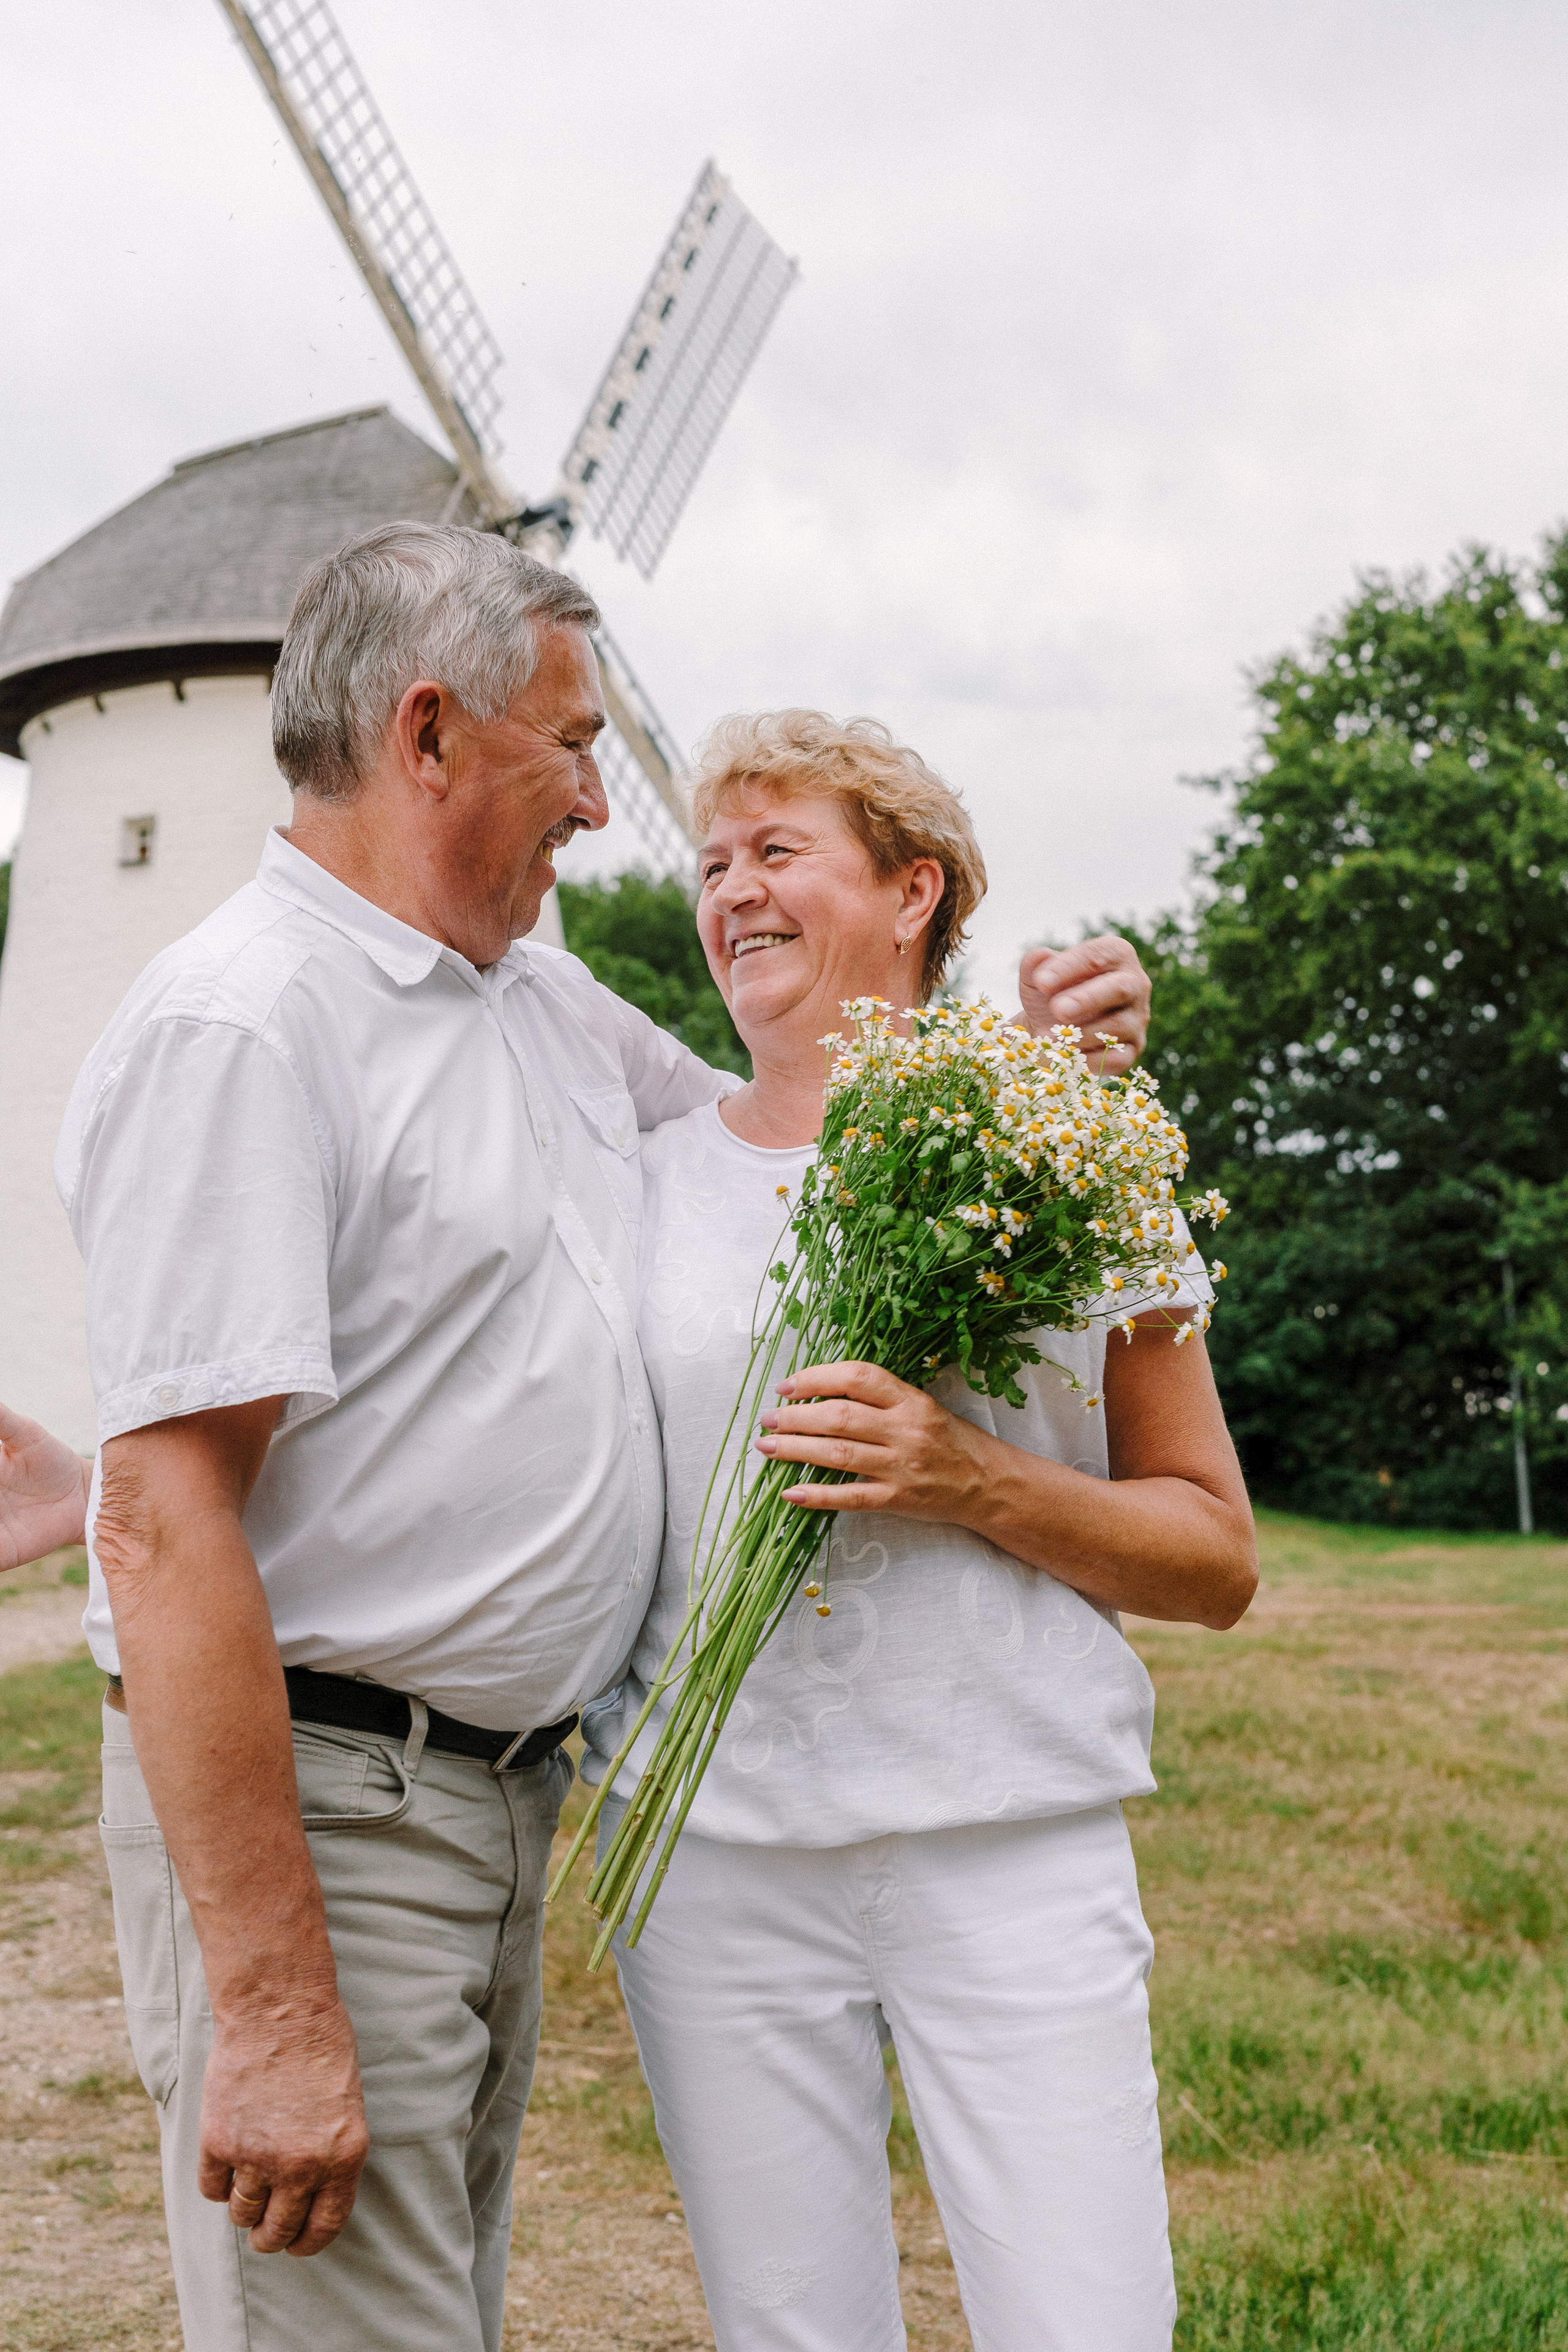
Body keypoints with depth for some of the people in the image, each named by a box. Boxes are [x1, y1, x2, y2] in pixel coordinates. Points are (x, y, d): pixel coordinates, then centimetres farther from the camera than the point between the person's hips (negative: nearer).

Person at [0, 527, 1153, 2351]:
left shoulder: (545, 1002, 12)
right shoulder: (240, 1022, -16)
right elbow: (166, 1523, -22)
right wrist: (271, 2009, -23)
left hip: (502, 1787, 9)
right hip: (305, 1801, -8)